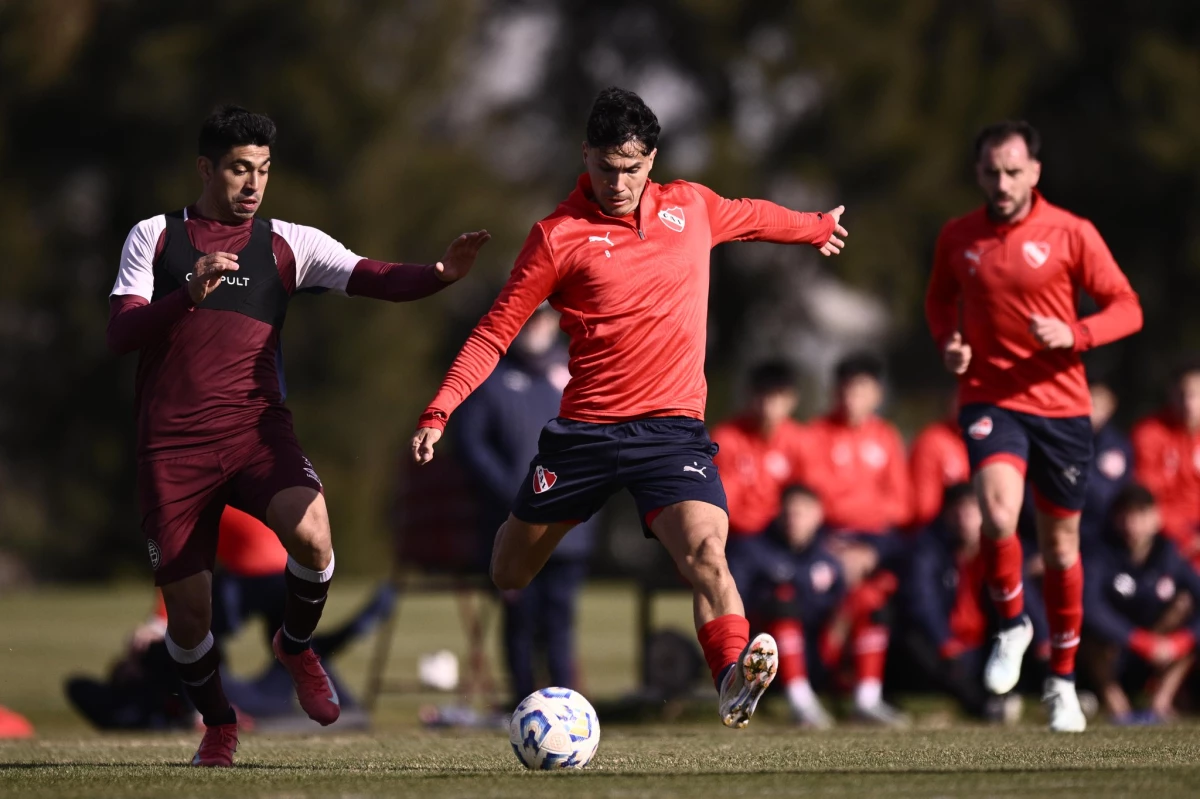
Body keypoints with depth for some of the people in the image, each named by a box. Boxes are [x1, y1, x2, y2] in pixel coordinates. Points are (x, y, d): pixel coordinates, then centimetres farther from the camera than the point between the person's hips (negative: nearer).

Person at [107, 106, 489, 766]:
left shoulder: (287, 244, 10)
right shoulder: (154, 237, 8)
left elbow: (372, 279, -3)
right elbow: (119, 333, -1)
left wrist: (439, 274, -23)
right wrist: (190, 292, -18)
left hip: (255, 429, 0)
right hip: (173, 445, 0)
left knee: (312, 535, -29)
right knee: (187, 614, 0)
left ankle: (296, 646, 3)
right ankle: (218, 728, 29)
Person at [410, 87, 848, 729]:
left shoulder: (691, 207, 8)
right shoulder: (559, 236, -3)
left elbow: (751, 217, 31)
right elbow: (495, 331, 0)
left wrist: (816, 227, 48)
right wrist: (439, 410, -9)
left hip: (672, 427, 0)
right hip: (584, 428, 0)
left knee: (705, 549, -26)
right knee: (510, 569, 13)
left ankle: (734, 681, -39)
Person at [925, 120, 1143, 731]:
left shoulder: (1071, 234, -5)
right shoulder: (957, 239, 3)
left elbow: (1127, 308, -1)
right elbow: (940, 298, 22)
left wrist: (1073, 335, -19)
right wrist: (948, 342, 1)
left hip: (1060, 403, 0)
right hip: (989, 399, 0)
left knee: (1060, 543, 7)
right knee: (999, 512, -26)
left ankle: (1062, 681, 24)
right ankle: (1010, 625, 1)